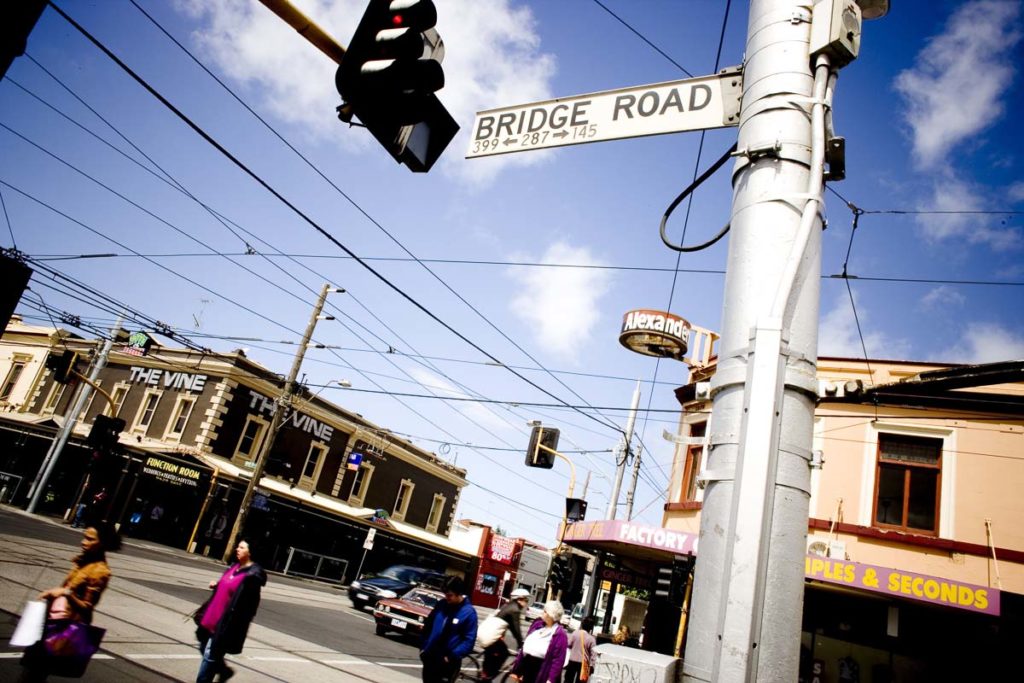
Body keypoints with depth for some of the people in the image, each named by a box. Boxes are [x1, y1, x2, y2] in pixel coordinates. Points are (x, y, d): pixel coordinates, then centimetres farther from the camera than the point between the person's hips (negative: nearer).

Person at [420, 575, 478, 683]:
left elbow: (469, 641, -13)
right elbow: (428, 625, 11)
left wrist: (452, 657, -18)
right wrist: (424, 647, 4)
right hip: (430, 657, 5)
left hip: (447, 661, -5)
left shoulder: (469, 612, -13)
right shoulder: (440, 604, -1)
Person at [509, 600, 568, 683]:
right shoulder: (537, 624, 8)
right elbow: (525, 646, 13)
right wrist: (517, 669, 14)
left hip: (541, 671, -7)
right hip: (527, 666, 7)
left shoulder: (559, 634, -13)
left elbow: (558, 660, -17)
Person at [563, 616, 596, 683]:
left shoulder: (575, 633, -7)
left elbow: (569, 644, 0)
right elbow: (593, 653, -9)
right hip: (583, 662, -1)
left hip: (572, 660, 1)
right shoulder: (592, 639, -10)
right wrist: (591, 665, -1)